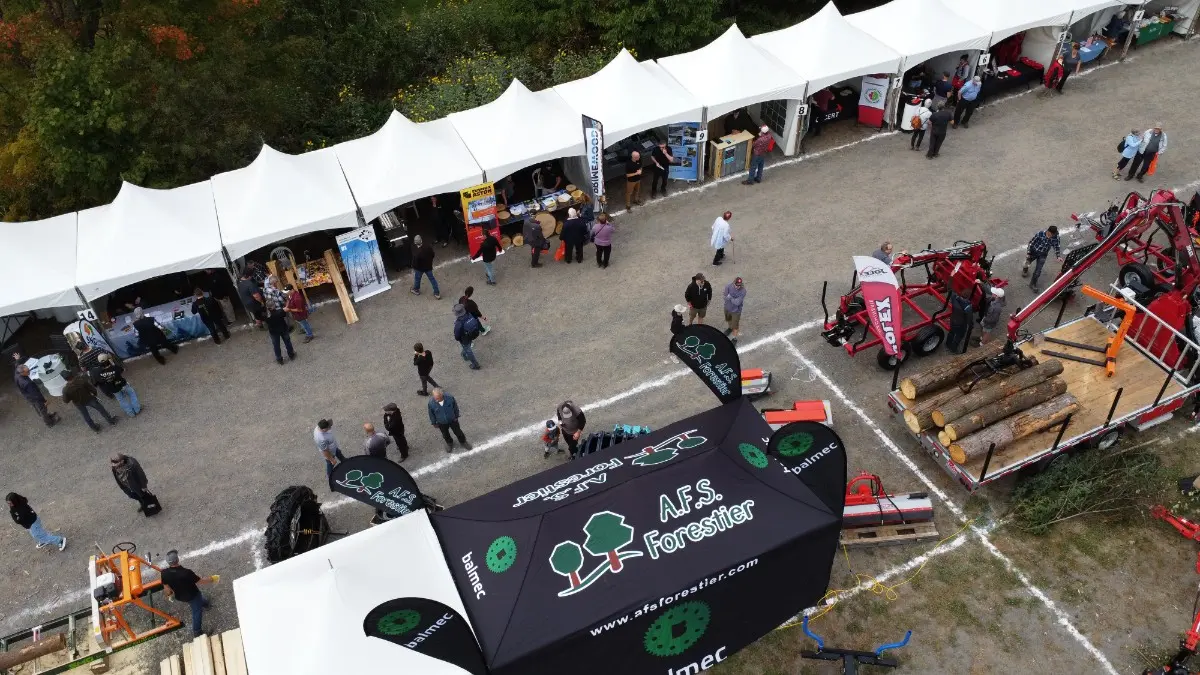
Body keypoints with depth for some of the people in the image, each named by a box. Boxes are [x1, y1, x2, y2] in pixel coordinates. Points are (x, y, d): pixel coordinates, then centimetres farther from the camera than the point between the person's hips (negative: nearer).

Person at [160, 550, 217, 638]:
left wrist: (169, 594, 15)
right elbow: (200, 581, -25)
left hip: (179, 597, 5)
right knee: (197, 611, 21)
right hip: (192, 595, -5)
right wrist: (212, 579, -7)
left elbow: (166, 587, -8)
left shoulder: (164, 574, -27)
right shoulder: (186, 573, -40)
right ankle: (196, 631, 35)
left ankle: (203, 603, 65)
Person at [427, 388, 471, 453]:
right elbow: (431, 414, -11)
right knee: (445, 434, 26)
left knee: (458, 432, 21)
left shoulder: (450, 397, -32)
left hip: (452, 420, 0)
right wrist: (434, 423, 2)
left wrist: (456, 416, 2)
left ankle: (463, 442, 51)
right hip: (441, 423, 0)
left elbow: (455, 407, -11)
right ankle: (449, 443, 58)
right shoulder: (431, 402, -31)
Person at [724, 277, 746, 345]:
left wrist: (730, 297, -22)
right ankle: (730, 328, 64)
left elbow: (737, 302, -31)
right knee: (728, 319, 32)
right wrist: (734, 299, -24)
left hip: (736, 311, -4)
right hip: (727, 307, 4)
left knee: (735, 325, 9)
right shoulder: (728, 286, -23)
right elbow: (726, 297, -19)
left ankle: (734, 338, 31)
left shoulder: (743, 291, -30)